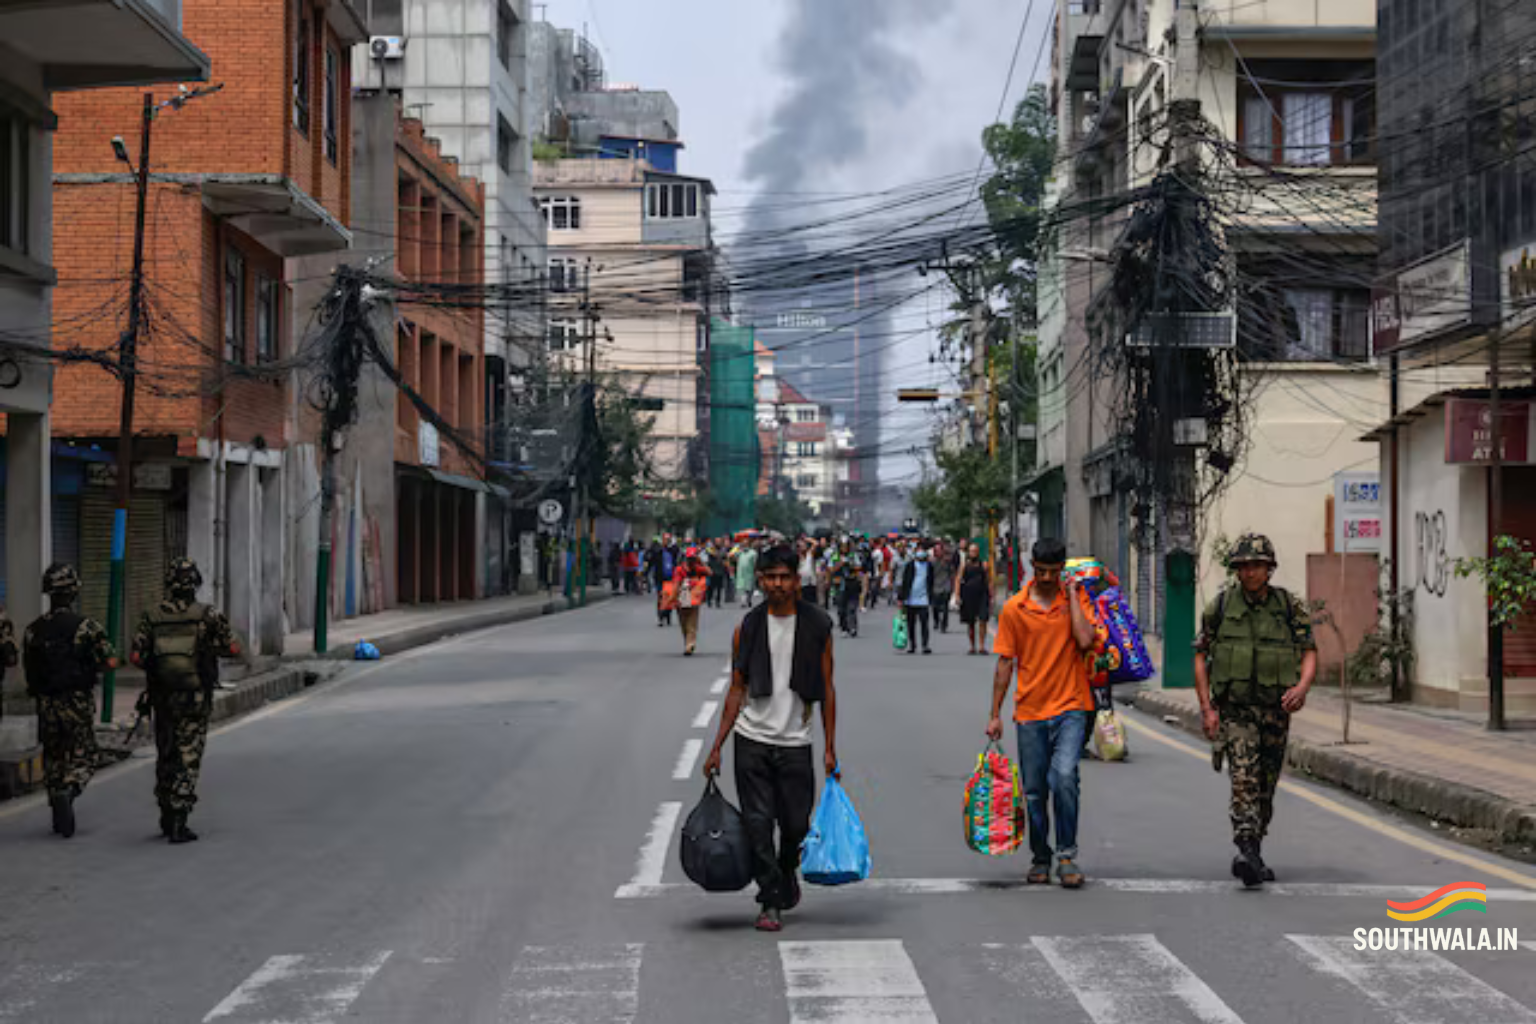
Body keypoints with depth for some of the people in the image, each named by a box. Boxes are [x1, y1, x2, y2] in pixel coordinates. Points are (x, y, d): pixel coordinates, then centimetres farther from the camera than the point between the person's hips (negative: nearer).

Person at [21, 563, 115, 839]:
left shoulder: (33, 631, 0)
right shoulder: (86, 627, -11)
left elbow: (28, 669, 6)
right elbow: (111, 661, -12)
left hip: (46, 705, 3)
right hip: (79, 704, -3)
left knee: (54, 759, 17)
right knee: (83, 760, 6)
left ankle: (60, 817, 17)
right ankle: (67, 792, -23)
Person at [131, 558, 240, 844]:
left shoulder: (152, 617, -1)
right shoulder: (208, 615, -7)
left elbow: (136, 657, -6)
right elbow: (233, 649, -8)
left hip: (162, 698, 3)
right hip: (195, 699, -3)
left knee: (165, 757, 18)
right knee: (187, 760, 0)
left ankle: (167, 818, 28)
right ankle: (178, 823, -6)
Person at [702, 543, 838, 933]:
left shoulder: (817, 626, 1)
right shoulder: (748, 627, 3)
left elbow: (826, 689, 5)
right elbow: (737, 690, 7)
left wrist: (829, 747, 0)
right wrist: (717, 747, 2)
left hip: (795, 743, 0)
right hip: (752, 740, 0)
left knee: (796, 826, 5)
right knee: (758, 824, -3)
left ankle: (787, 874, 35)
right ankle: (770, 903, 6)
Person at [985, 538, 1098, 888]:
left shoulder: (1076, 597, 1)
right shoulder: (1014, 608, 2)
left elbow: (1085, 640, -16)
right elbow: (1005, 662, 6)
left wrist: (1071, 594, -10)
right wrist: (995, 714, 5)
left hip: (1070, 706, -2)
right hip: (1030, 711, 2)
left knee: (1064, 777, -20)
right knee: (1034, 792, 8)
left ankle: (1067, 855, -8)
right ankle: (1040, 859, 24)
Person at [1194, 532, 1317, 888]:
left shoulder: (1290, 608, 2)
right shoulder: (1220, 606, 0)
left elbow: (1309, 653, 1)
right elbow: (1200, 657, 4)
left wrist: (1303, 686, -20)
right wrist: (1206, 708, -4)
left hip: (1275, 710, 2)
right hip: (1234, 708, -2)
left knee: (1266, 787, 9)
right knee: (1244, 777, -19)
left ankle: (1252, 855, 24)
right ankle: (1248, 854, -29)